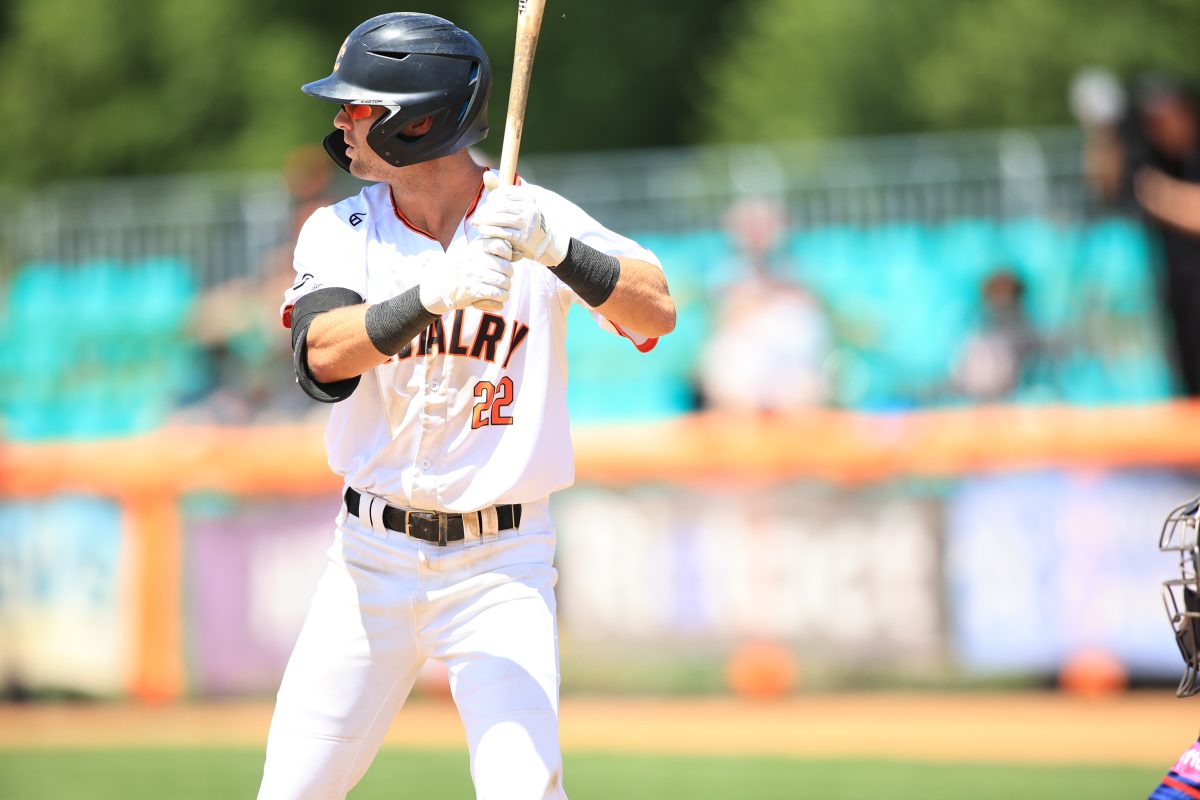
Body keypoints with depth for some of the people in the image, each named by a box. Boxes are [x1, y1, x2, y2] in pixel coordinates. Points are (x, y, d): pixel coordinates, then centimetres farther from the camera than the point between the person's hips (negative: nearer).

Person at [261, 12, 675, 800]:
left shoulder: (533, 218, -6)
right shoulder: (341, 231, 0)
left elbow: (657, 313, -19)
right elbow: (323, 357, -19)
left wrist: (553, 249, -33)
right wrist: (434, 293, -34)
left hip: (502, 563, -3)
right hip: (374, 554, 3)